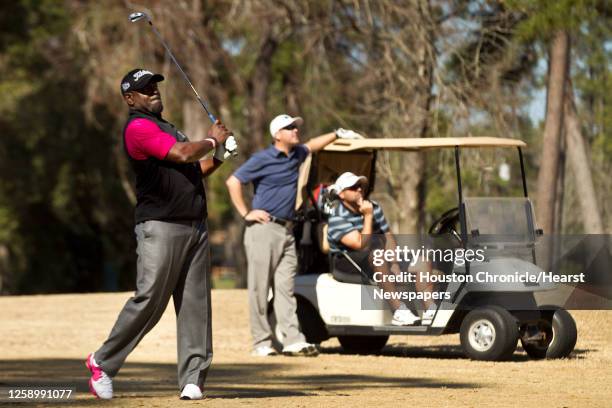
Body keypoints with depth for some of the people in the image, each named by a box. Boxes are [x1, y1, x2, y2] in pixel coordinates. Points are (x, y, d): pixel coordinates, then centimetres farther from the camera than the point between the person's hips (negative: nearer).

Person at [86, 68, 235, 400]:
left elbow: (191, 171, 24)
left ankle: (192, 380, 3)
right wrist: (212, 140, -1)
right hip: (161, 226, -9)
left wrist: (218, 156, 9)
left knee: (196, 305, 2)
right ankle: (103, 361, 6)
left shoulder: (165, 128, 23)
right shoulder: (138, 127, -8)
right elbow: (181, 155, -17)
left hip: (195, 225, 9)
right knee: (149, 301, -10)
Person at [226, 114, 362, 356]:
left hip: (287, 230, 7)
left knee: (285, 288, 0)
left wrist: (338, 134, 40)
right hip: (264, 228, -7)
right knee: (260, 288, -4)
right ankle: (261, 343, -1)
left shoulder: (296, 155, 15)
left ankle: (293, 341, -7)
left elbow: (311, 146, 38)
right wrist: (245, 214, -10)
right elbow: (233, 182, -7)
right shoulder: (263, 159, -5)